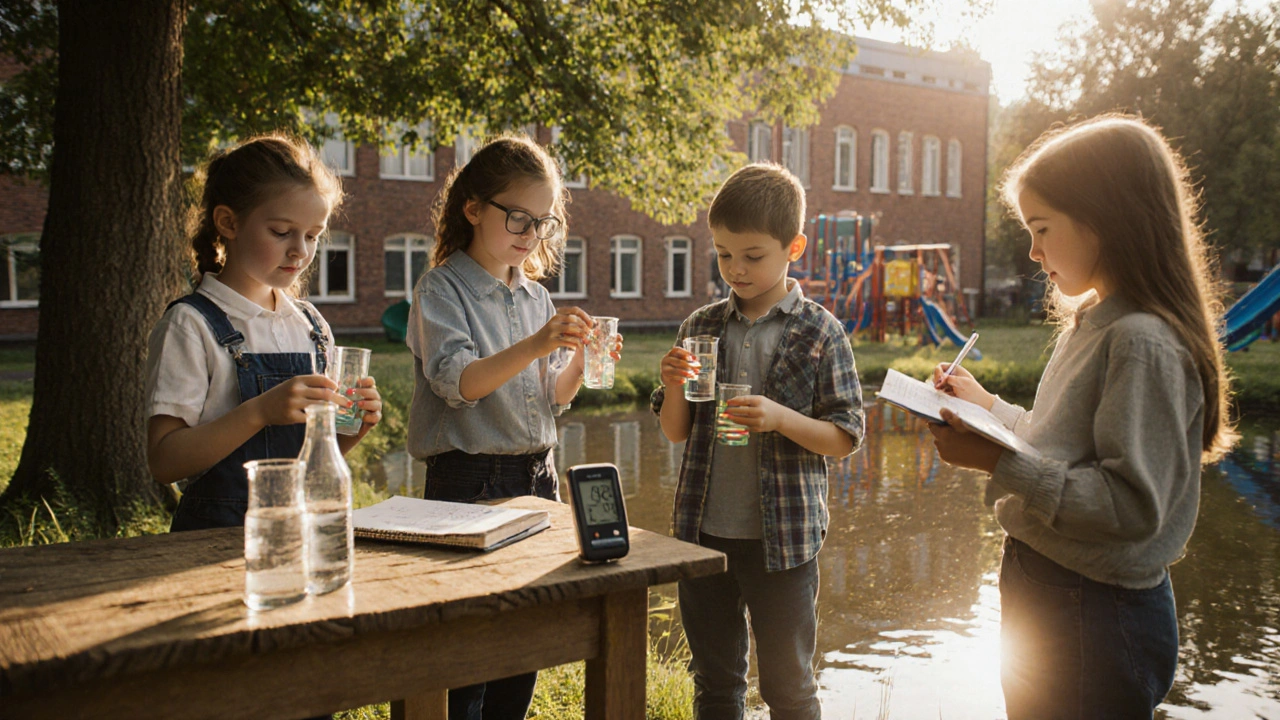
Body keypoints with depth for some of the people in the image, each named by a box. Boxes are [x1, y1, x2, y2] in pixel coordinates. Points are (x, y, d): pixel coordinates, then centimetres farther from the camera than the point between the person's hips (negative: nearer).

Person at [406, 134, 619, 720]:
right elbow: (458, 382, -20)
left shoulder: (537, 297, 12)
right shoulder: (443, 288, -5)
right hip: (468, 479, -6)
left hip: (536, 475, 6)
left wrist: (580, 360, -6)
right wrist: (535, 346, -32)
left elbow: (549, 401, 13)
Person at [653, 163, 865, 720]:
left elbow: (845, 438, -6)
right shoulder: (701, 327, 4)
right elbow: (676, 432, 9)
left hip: (782, 537, -3)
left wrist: (780, 418, -22)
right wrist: (673, 386, -12)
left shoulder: (819, 333, -6)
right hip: (704, 532, 4)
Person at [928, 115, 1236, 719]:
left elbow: (1132, 504, -27)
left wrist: (1000, 462, -28)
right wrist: (991, 409, 9)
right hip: (1040, 590, 9)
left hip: (1097, 613, -9)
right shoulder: (1088, 325, 8)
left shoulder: (1143, 344, -22)